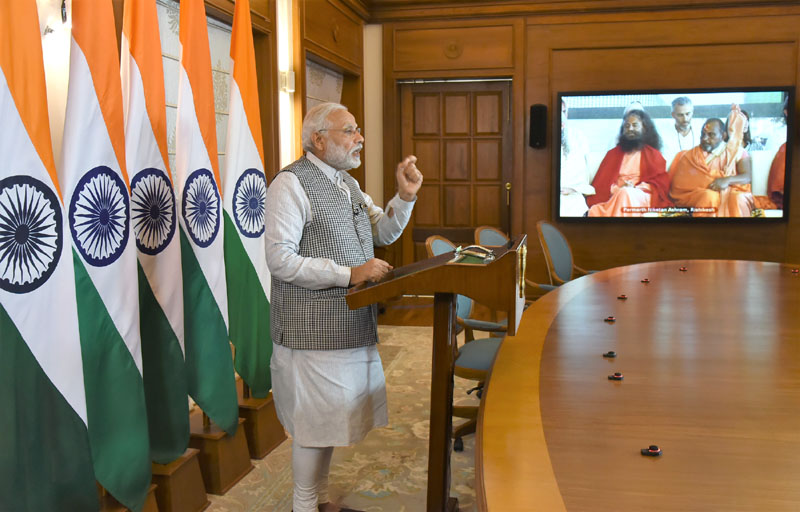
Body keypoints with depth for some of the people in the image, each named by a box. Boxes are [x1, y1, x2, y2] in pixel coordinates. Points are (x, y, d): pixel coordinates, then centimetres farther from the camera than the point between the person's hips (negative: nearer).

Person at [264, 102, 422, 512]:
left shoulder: (346, 183, 15)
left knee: (331, 417, 17)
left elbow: (383, 233, 21)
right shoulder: (291, 184, -13)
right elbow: (280, 259, -21)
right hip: (313, 329, -8)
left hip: (351, 322, 9)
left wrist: (405, 197, 4)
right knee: (316, 421, 2)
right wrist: (349, 274, -22)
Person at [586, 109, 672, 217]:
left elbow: (661, 183, 6)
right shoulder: (613, 153, 23)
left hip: (642, 198, -1)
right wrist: (616, 189, -10)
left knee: (625, 194, -39)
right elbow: (602, 182, 13)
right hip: (613, 197, 1)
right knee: (595, 211, -35)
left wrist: (635, 188, -11)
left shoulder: (653, 154, 17)